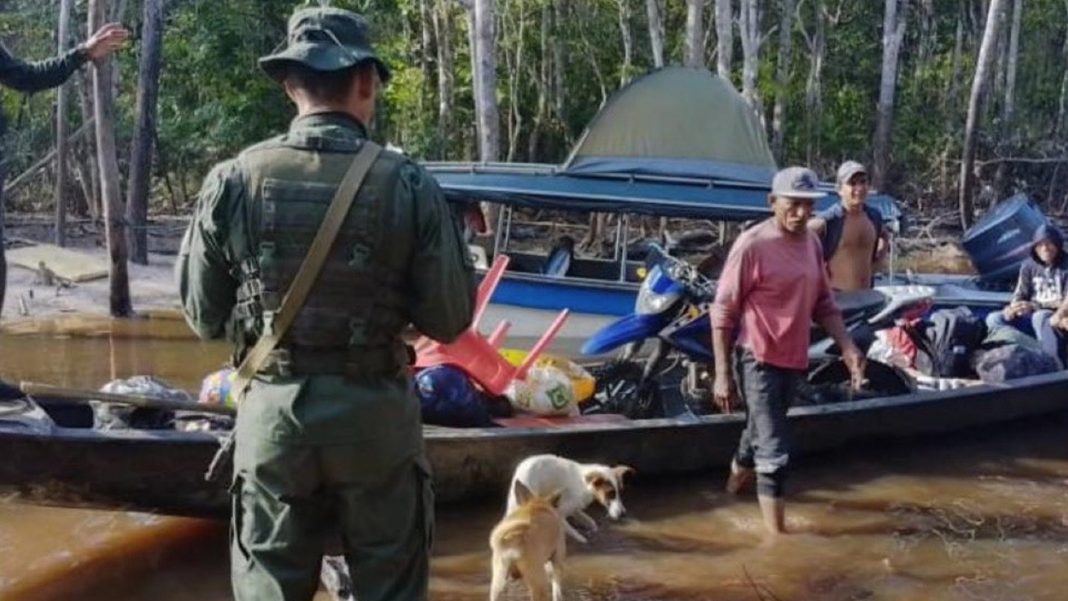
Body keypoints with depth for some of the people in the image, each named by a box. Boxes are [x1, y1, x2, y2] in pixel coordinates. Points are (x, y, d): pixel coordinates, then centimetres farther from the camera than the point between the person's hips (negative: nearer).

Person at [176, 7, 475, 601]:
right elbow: (450, 320, -6)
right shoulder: (409, 185, -9)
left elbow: (205, 316, 2)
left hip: (273, 413, 1)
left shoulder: (233, 181, -6)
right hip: (375, 414, -1)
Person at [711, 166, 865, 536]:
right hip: (759, 359, -7)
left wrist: (847, 347, 2)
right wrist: (722, 374, -15)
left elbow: (823, 304, 15)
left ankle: (738, 476, 51)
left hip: (794, 358, 7)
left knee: (761, 432, 26)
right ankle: (777, 533, 0)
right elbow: (723, 313, -14)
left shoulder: (812, 243, 6)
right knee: (774, 452, -7)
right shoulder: (752, 245, -16)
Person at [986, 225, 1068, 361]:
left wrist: (1035, 306, -26)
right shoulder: (1029, 266, 6)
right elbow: (1020, 294, 4)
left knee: (1040, 317, -39)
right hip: (1033, 315, 5)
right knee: (994, 318, -14)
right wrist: (1012, 308, -21)